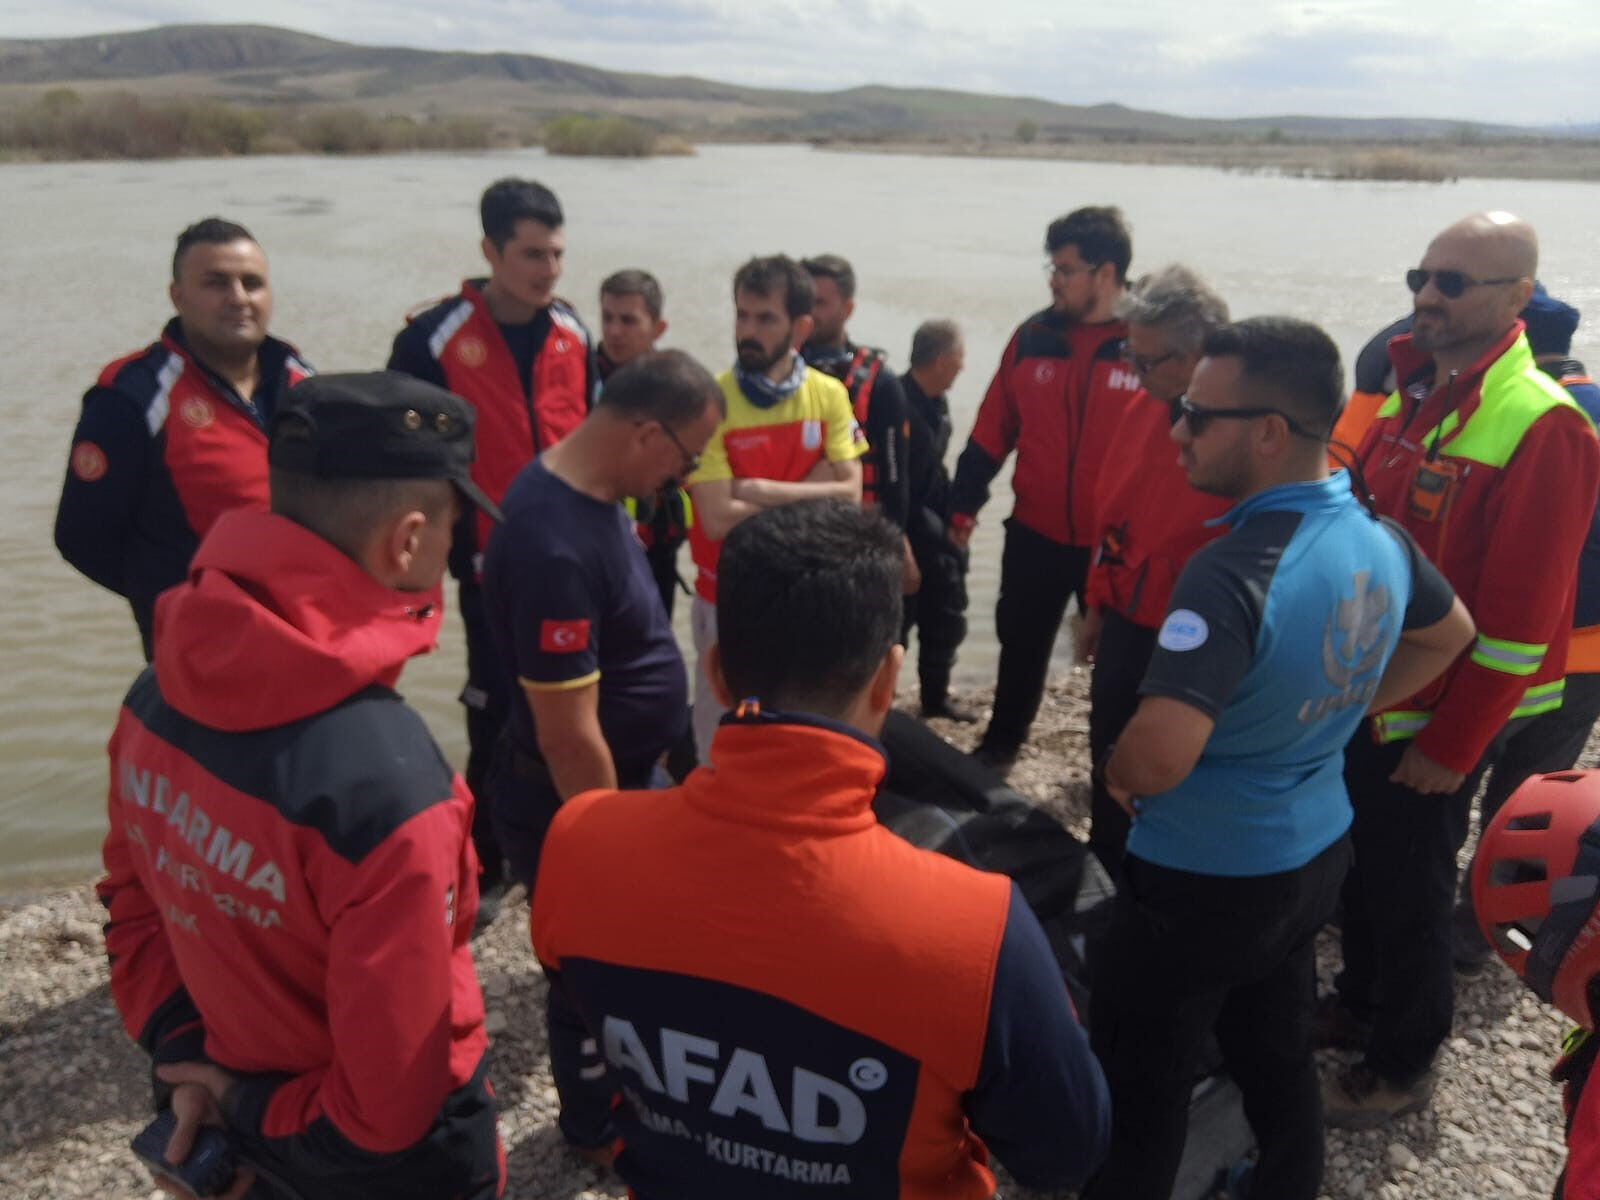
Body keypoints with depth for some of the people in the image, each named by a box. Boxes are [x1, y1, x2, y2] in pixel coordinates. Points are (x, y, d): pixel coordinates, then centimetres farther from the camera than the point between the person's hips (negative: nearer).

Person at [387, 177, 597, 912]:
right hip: (494, 566, -3)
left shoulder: (572, 334, 5)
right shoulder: (435, 340, -9)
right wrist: (451, 548, -10)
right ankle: (485, 866, 24)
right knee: (496, 717, 6)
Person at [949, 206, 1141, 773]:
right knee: (1021, 643, 18)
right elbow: (993, 430, 4)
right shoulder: (1034, 336, 0)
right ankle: (1001, 743, 39)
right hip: (1036, 532, 3)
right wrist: (963, 505, 4)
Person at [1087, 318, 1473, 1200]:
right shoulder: (1382, 541, -4)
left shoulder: (1233, 574, -31)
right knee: (1277, 1054, 27)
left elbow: (1157, 759, -38)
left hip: (1202, 877, -8)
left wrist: (1115, 773, -15)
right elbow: (1449, 636, 17)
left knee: (1140, 1089, 12)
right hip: (1314, 853, 8)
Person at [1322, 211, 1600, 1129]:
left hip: (1438, 716, -7)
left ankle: (1403, 1064, 29)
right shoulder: (1410, 394, 6)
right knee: (1359, 863, 20)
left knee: (1409, 888, 8)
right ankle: (1360, 1003, 42)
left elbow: (1519, 616, -19)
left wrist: (1452, 744, -16)